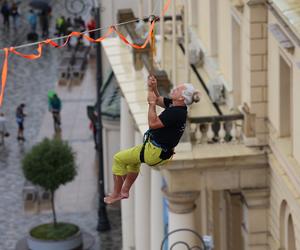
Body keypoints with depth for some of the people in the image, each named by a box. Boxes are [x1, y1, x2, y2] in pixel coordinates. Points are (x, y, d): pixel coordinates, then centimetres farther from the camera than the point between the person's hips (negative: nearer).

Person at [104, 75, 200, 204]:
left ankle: (116, 194, 15)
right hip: (162, 150, 10)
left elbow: (153, 123, -34)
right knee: (133, 159, 37)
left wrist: (151, 103, -27)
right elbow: (158, 99, 11)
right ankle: (125, 191, 43)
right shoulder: (173, 105, -1)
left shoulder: (176, 113, -30)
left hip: (155, 153, -10)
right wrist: (153, 88, -7)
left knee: (119, 158, 3)